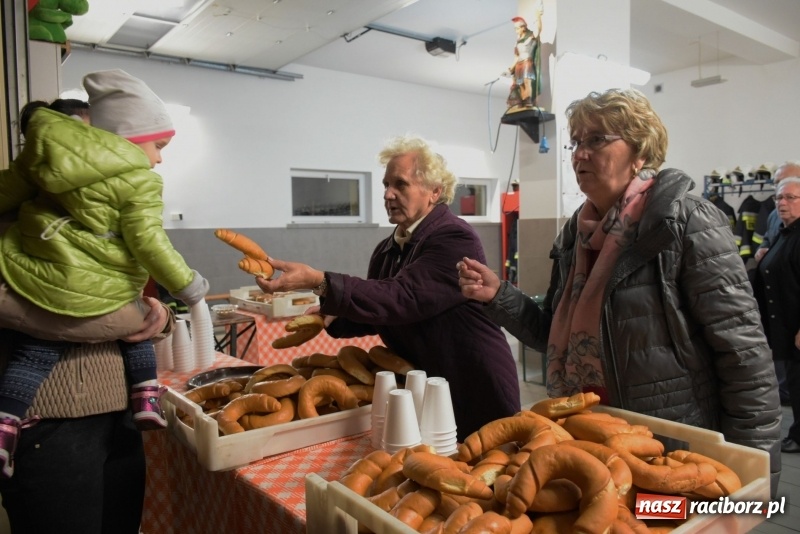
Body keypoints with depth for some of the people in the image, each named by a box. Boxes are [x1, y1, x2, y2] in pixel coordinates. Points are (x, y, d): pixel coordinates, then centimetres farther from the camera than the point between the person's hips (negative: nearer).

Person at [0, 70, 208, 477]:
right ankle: (147, 401, 22)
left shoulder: (47, 152, 9)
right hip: (98, 291, -4)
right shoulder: (139, 181, -10)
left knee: (34, 351, 15)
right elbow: (148, 243, -13)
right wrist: (188, 285, -6)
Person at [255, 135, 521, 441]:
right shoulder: (386, 250, 5)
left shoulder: (455, 239, -20)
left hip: (476, 396, -7)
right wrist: (329, 318, -3)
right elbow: (379, 317, 15)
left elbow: (401, 299, -32)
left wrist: (319, 282, -37)